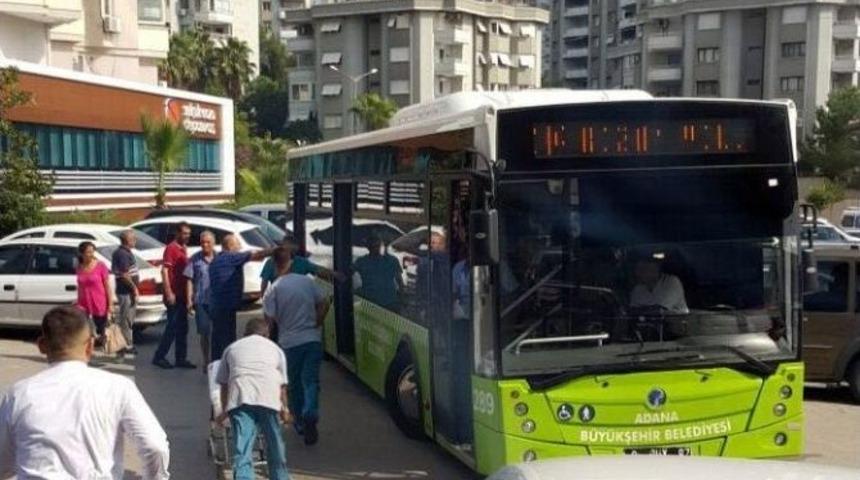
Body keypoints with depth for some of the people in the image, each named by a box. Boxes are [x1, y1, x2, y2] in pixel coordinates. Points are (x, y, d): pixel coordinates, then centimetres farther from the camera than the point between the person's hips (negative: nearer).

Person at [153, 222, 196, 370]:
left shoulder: (183, 248, 14)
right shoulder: (171, 248, -11)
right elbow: (164, 271, -17)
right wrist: (168, 293, -22)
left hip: (182, 295, 8)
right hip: (174, 295, -8)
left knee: (182, 328, 10)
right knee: (173, 327, -4)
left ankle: (181, 359, 15)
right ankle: (159, 357, 5)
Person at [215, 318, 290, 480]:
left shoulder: (232, 348, 29)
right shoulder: (275, 348, 29)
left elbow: (224, 384, 31)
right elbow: (282, 385, 30)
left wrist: (224, 411, 42)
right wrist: (284, 409, 42)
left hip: (240, 399, 0)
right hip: (269, 398, 1)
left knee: (242, 451, -6)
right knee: (275, 447, 17)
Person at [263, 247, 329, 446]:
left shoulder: (274, 289, -9)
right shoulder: (307, 281, 0)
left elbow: (269, 318, -7)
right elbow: (324, 304, 2)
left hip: (290, 342, -1)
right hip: (312, 339, 1)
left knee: (295, 384, 15)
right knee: (311, 381, 1)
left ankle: (300, 422, 24)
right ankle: (310, 416, -21)